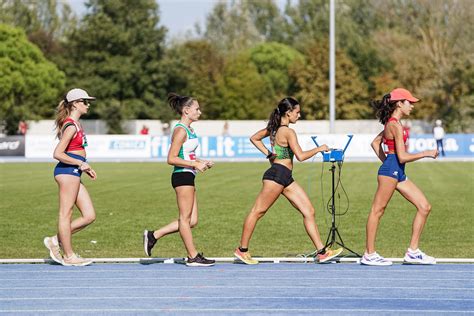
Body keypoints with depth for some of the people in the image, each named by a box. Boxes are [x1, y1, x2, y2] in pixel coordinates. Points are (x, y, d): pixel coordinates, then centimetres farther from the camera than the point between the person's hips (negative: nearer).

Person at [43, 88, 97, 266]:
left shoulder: (76, 125, 18)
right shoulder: (71, 126, -12)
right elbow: (58, 154, -17)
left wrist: (85, 168, 16)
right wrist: (80, 164, -13)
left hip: (73, 173, 10)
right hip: (67, 171, -10)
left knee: (89, 215, 6)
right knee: (66, 214, -2)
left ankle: (56, 241, 11)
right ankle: (69, 256, 3)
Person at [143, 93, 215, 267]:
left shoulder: (188, 130, 17)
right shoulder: (180, 130, -13)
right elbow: (172, 159, -18)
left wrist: (201, 162, 14)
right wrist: (195, 164, -19)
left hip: (187, 177, 10)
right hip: (183, 175, -10)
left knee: (192, 220, 9)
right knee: (186, 218, -2)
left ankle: (153, 235, 13)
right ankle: (193, 257, 4)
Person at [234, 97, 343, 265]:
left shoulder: (274, 128, 13)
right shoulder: (288, 132, -14)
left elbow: (254, 138, 23)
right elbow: (300, 156, -20)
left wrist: (268, 153, 16)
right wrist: (318, 149, -7)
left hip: (286, 178, 10)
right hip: (277, 174, -10)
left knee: (308, 211, 3)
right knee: (258, 211, 0)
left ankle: (322, 252, 1)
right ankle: (242, 250, 9)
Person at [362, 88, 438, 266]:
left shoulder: (391, 123, 16)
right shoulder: (396, 125, -14)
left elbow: (375, 142, 25)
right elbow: (402, 157, -18)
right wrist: (426, 153, -11)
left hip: (398, 173, 10)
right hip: (391, 171, -10)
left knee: (424, 207, 6)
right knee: (378, 210, -3)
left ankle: (413, 252, 7)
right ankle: (369, 255, 1)